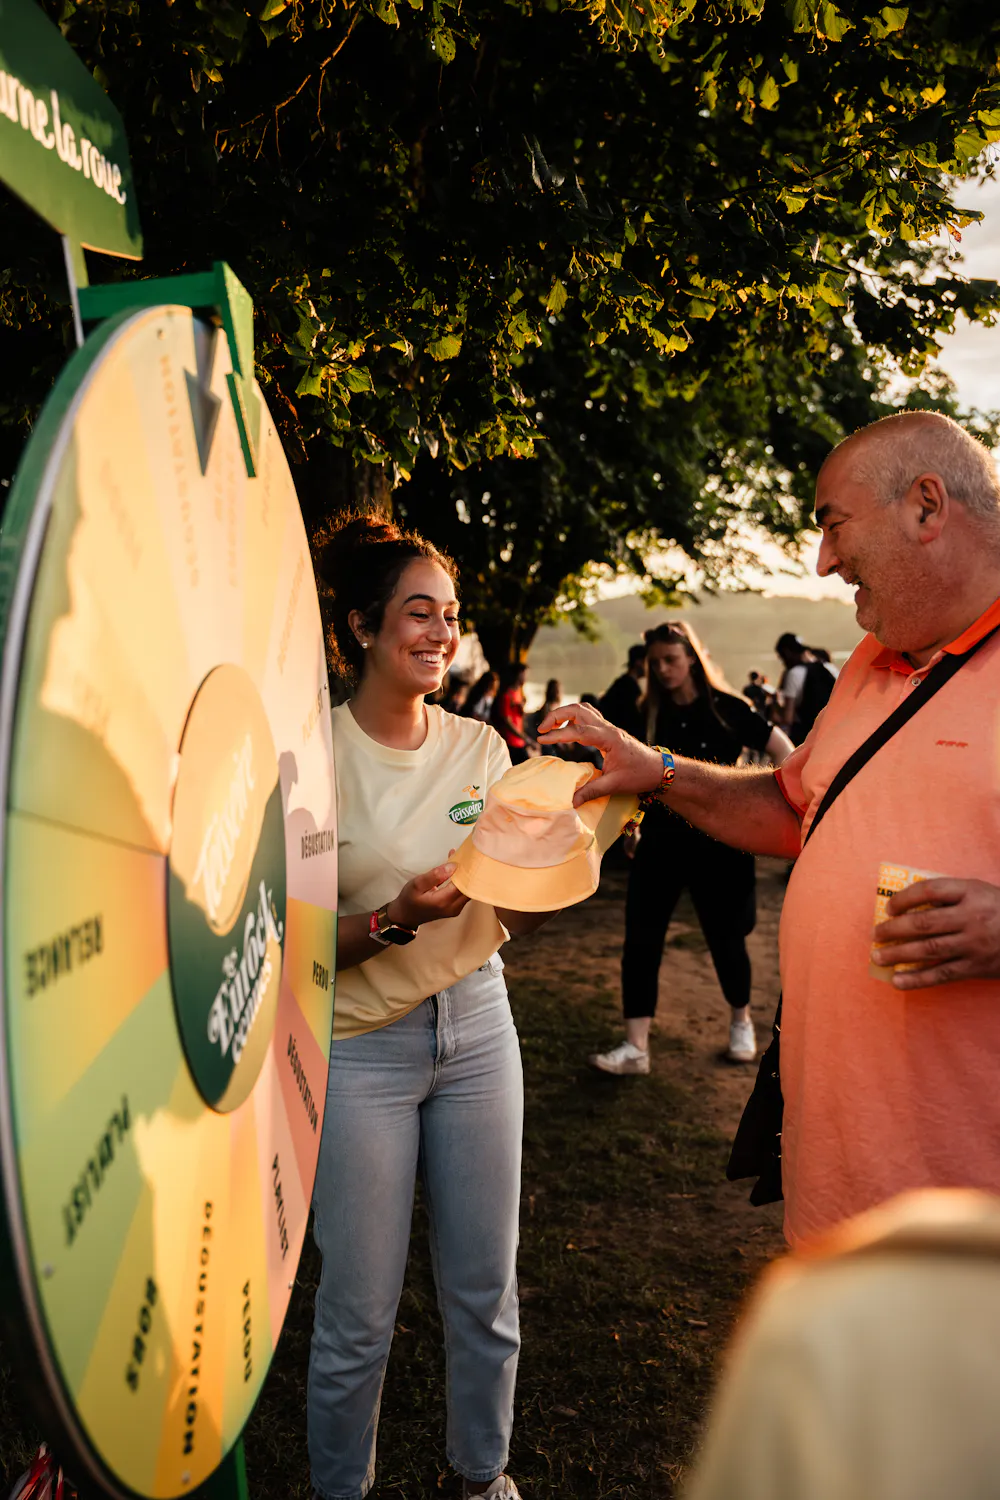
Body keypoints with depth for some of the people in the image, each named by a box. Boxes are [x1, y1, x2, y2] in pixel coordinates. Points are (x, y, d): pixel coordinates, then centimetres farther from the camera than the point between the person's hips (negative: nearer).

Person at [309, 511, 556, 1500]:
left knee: (485, 1290, 15)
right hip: (359, 1047, -4)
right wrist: (398, 916, -26)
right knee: (358, 1316, 7)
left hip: (476, 1024, 4)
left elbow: (517, 916, 7)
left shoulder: (480, 747, 2)